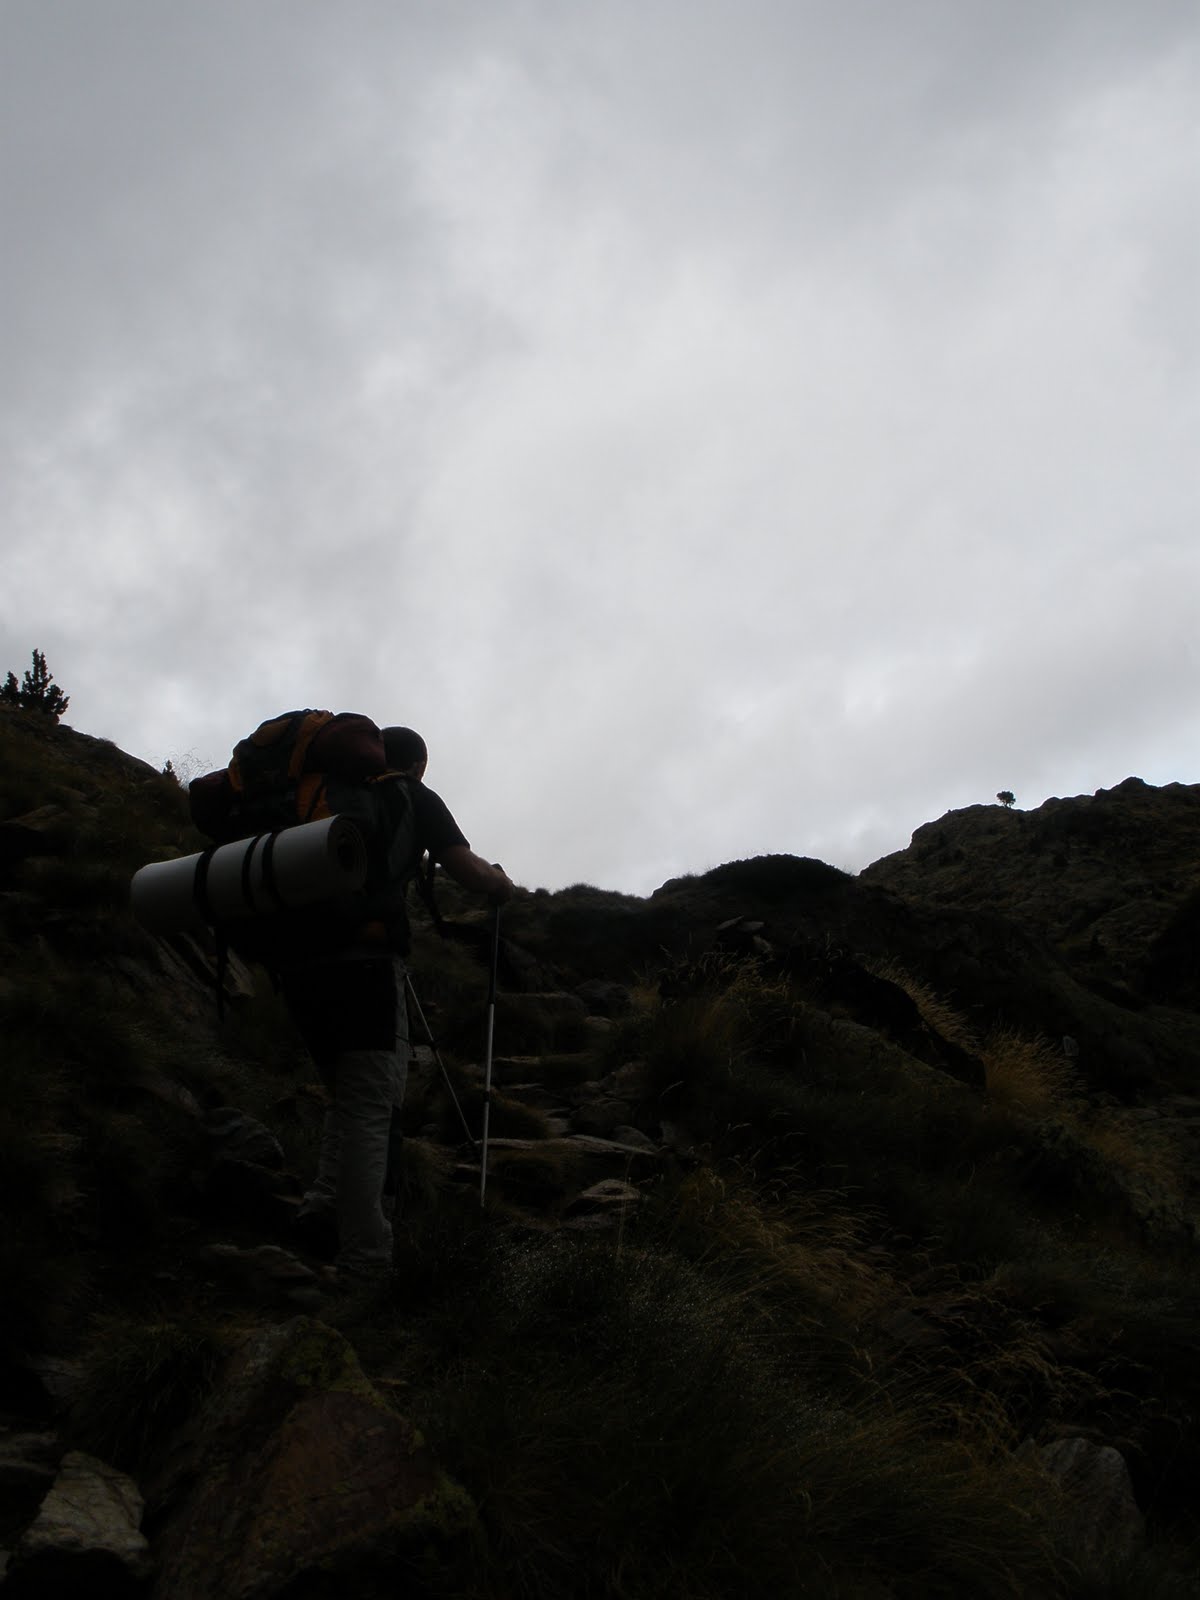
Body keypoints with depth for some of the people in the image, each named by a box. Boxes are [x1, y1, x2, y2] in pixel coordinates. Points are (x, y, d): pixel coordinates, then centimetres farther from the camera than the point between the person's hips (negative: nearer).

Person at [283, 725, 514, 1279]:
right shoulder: (413, 797, 11)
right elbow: (467, 871, 2)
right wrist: (501, 884, 23)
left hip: (297, 962, 5)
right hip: (363, 962, -5)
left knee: (349, 1097, 22)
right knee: (370, 1107, -2)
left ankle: (322, 1205, 10)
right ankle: (363, 1263, -4)